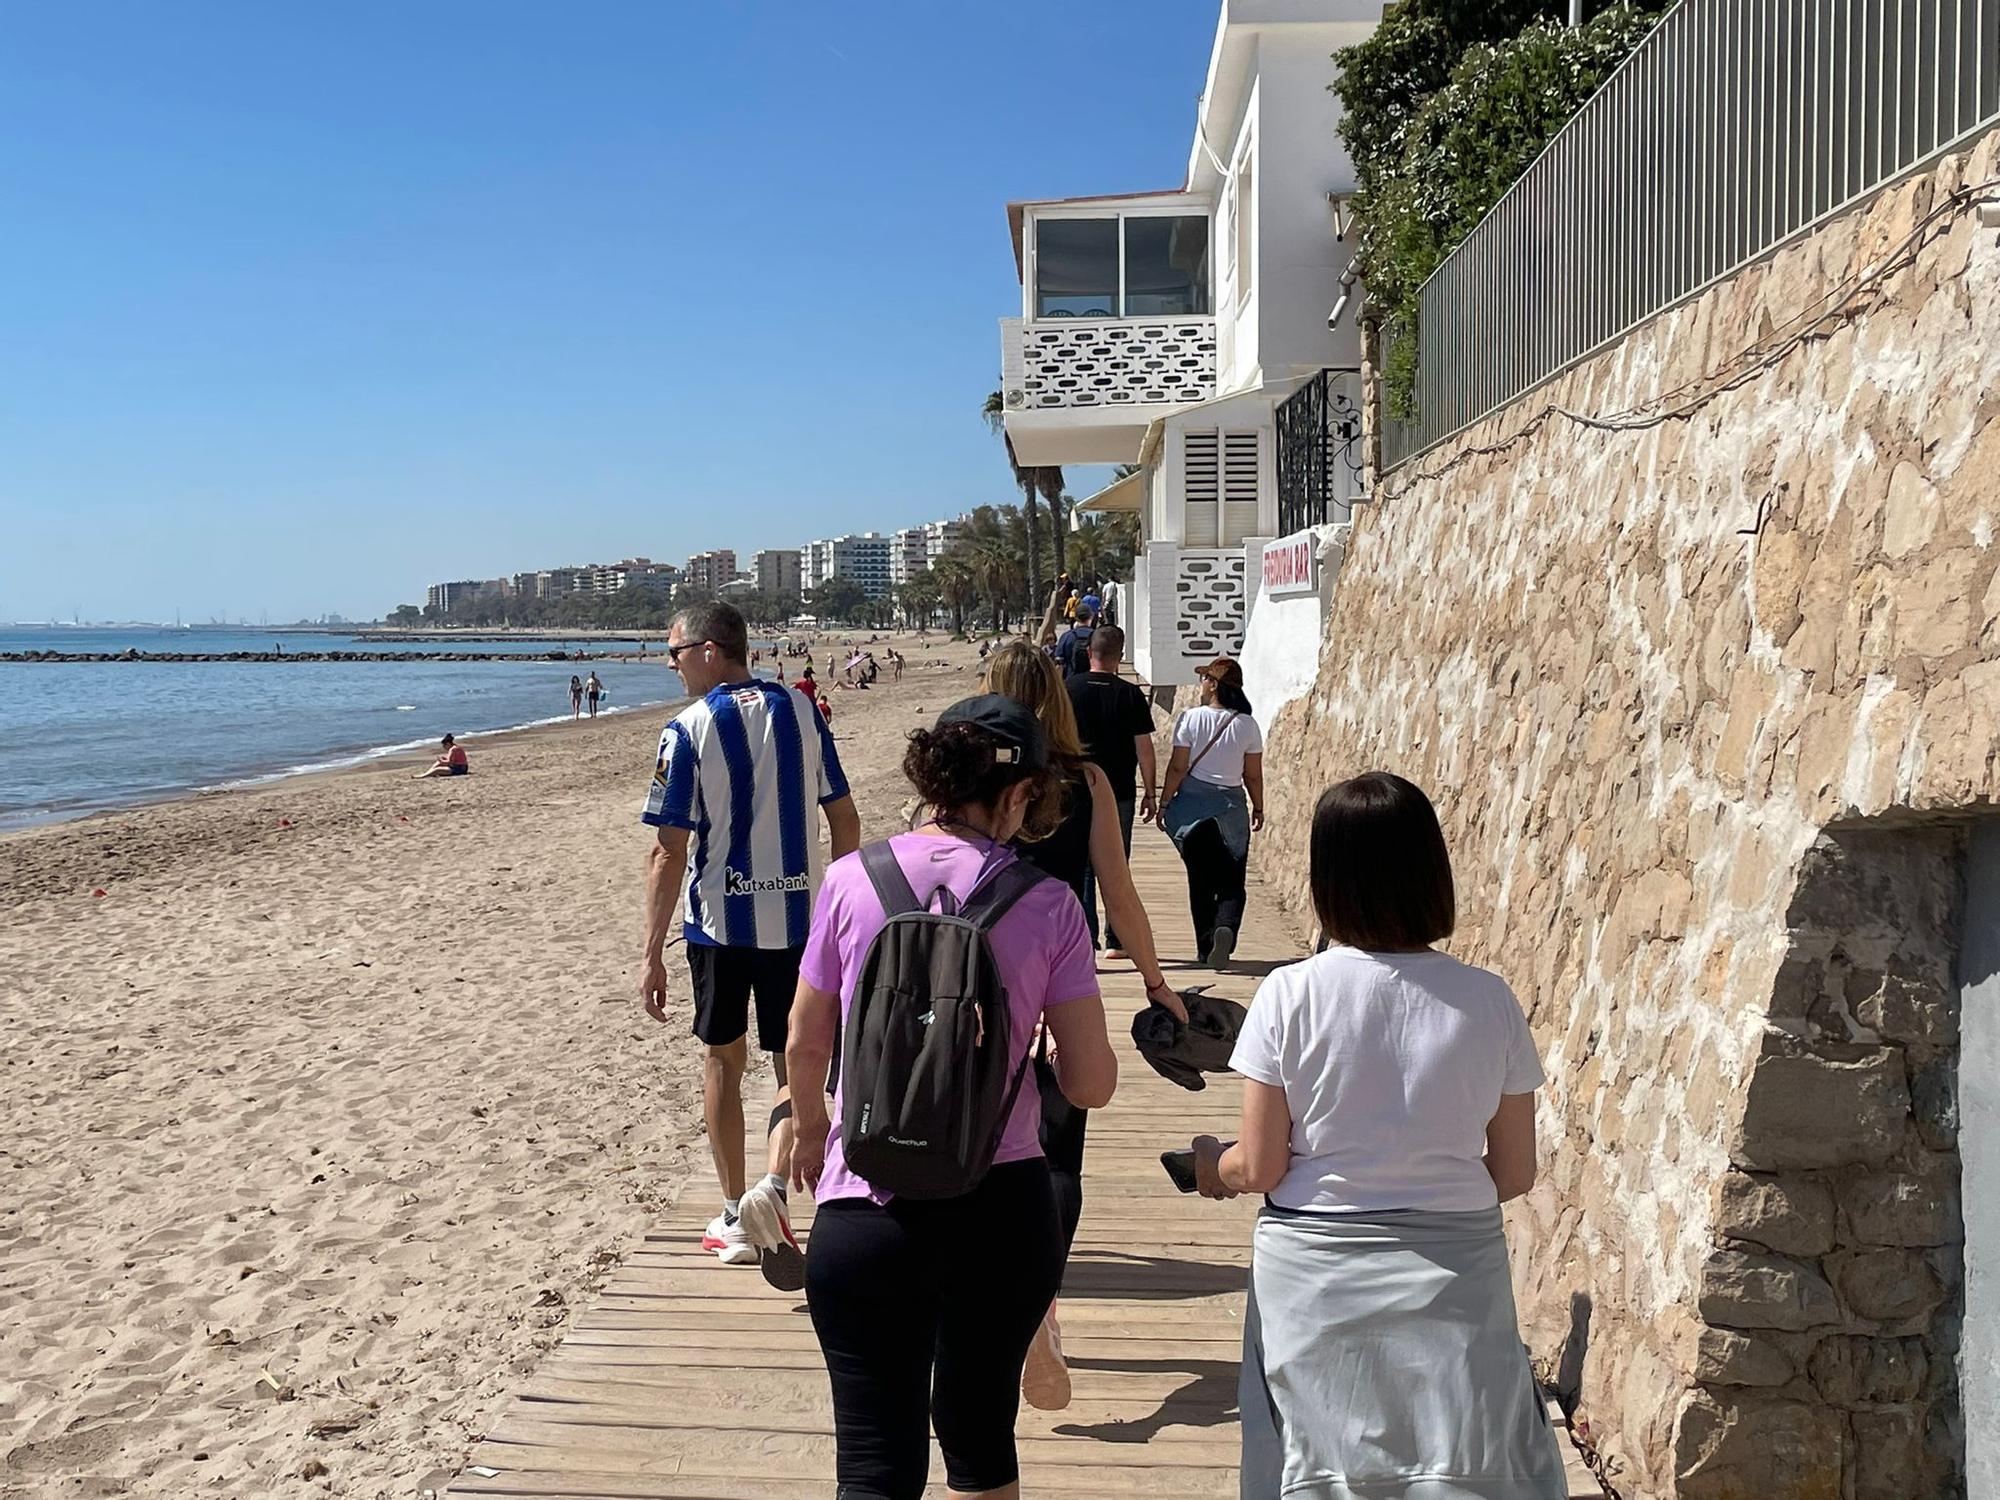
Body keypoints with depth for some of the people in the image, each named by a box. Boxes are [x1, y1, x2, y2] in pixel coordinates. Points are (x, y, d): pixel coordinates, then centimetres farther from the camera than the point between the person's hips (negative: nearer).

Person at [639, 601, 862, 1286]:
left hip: (717, 920, -2)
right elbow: (846, 822, 6)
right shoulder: (801, 712, 3)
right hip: (798, 918, 2)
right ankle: (773, 1186, -14)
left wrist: (652, 955, -7)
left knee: (723, 1060, 15)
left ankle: (734, 1218, 21)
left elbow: (670, 853, -11)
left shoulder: (688, 729, -9)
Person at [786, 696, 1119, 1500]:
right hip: (1004, 1213, 1)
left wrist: (811, 1130, 23)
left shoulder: (851, 881, -6)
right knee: (980, 1432, 22)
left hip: (867, 1214, -1)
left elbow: (805, 1043, 4)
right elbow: (1091, 1084, -5)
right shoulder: (1047, 904, -7)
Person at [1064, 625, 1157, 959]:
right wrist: (1150, 792, 6)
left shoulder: (1068, 688, -2)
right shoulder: (1131, 694, -5)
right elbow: (1144, 748, -3)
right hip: (1120, 792, 0)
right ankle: (1115, 941, 12)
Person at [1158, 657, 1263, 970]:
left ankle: (1206, 945, 12)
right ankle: (1226, 927, -22)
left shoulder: (1191, 719, -8)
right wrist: (1258, 808, 16)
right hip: (1231, 807, 1)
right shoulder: (1247, 725, -3)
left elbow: (1178, 768, -7)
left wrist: (1164, 804, 3)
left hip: (1192, 805, 0)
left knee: (1200, 881, 11)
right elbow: (1253, 775, 2)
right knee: (1232, 881, 5)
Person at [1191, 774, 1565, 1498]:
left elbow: (1258, 1168, -8)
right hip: (1455, 1273, 1)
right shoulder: (1488, 1001, -7)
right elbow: (1515, 1174, 1)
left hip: (1314, 1274, -1)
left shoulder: (1291, 993, -12)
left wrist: (1212, 1164, 14)